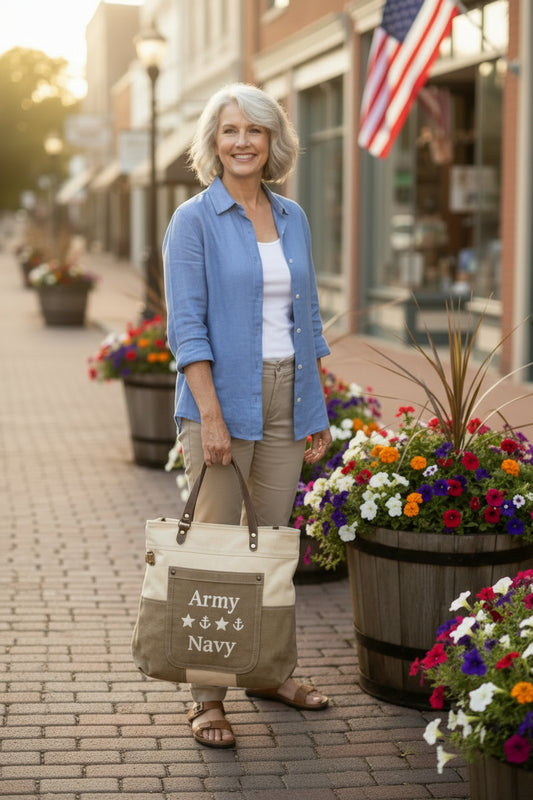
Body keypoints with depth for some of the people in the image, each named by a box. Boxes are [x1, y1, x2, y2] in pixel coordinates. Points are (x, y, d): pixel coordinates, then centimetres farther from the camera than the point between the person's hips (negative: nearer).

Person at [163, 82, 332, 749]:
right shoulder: (195, 220, -4)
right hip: (222, 396, -5)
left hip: (285, 400, 5)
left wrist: (317, 410, 11)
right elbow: (186, 325, -10)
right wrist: (210, 414, -19)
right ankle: (206, 697, 4)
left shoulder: (292, 219, 12)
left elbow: (305, 318, 15)